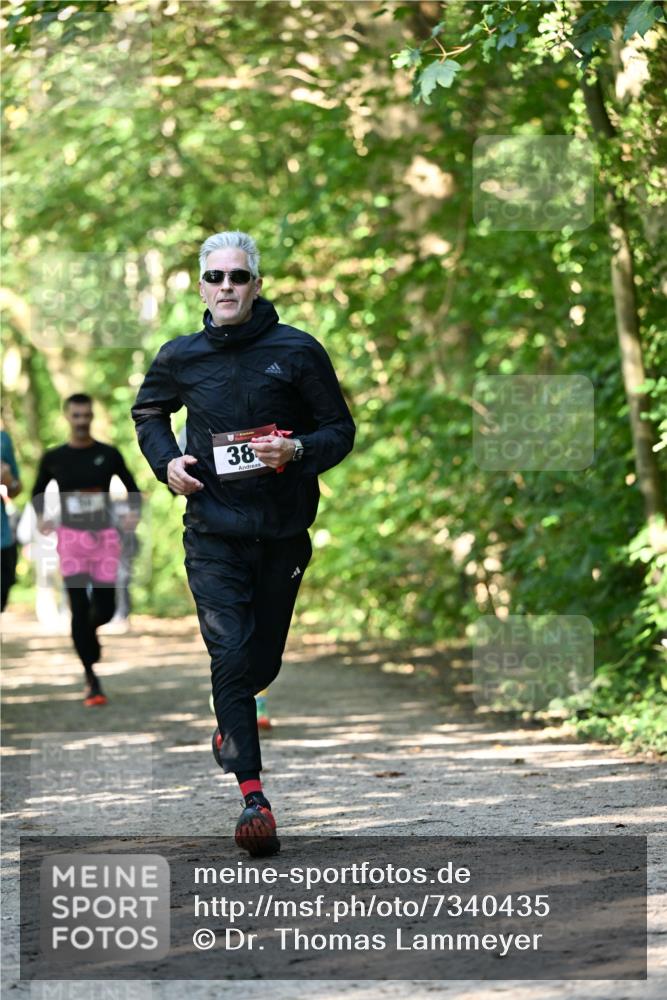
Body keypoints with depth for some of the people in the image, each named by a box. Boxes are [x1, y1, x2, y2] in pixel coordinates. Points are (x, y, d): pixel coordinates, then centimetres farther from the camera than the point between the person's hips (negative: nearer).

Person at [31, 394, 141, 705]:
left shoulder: (109, 455, 1)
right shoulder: (53, 458, 1)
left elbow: (132, 488, 11)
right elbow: (38, 491, 15)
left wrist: (135, 513, -9)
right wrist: (41, 517, -4)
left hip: (105, 538, 1)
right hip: (71, 538, -1)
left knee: (105, 610, 1)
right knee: (80, 607, -11)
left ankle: (88, 631, 40)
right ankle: (91, 679, -3)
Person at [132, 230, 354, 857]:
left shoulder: (297, 351, -4)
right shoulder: (180, 357, 2)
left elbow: (340, 429, 2)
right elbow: (147, 413, 22)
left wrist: (298, 450, -19)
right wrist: (166, 462, 2)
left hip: (283, 531, 1)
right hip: (213, 531, -1)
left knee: (264, 658, 13)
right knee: (230, 655, -13)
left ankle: (231, 727, 47)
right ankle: (253, 797, -15)